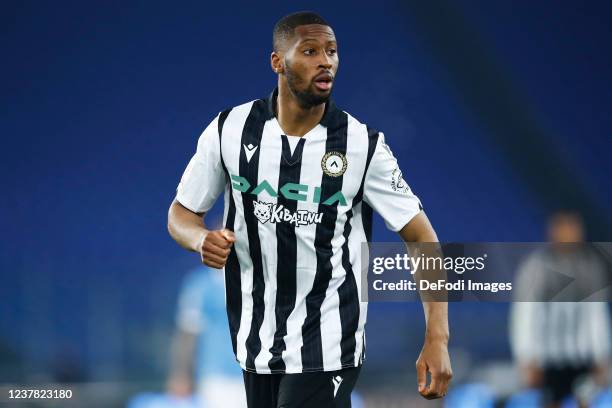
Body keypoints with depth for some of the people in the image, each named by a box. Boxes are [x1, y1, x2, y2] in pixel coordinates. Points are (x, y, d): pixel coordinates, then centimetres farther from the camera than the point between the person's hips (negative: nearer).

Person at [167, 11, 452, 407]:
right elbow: (181, 213, 7)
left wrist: (437, 340, -19)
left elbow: (422, 239, -8)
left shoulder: (363, 145, -10)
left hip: (326, 349, -3)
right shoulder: (230, 130, -5)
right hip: (256, 342, 3)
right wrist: (203, 239, -18)